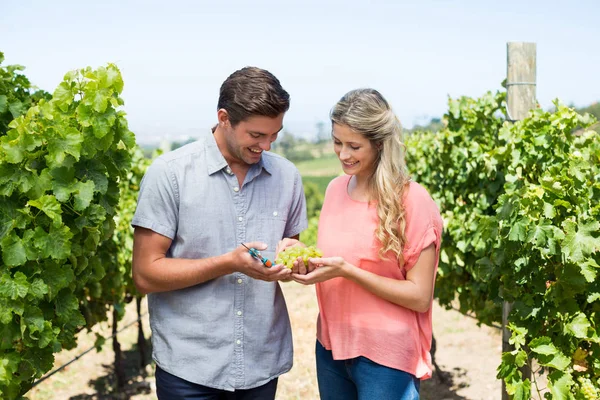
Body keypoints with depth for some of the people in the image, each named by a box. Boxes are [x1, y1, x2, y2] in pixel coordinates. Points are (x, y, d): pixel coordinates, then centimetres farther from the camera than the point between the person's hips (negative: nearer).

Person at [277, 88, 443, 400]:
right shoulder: (335, 189, 2)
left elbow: (419, 296, -14)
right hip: (331, 345, 6)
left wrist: (346, 270, -22)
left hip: (386, 356, -5)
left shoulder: (412, 200, -14)